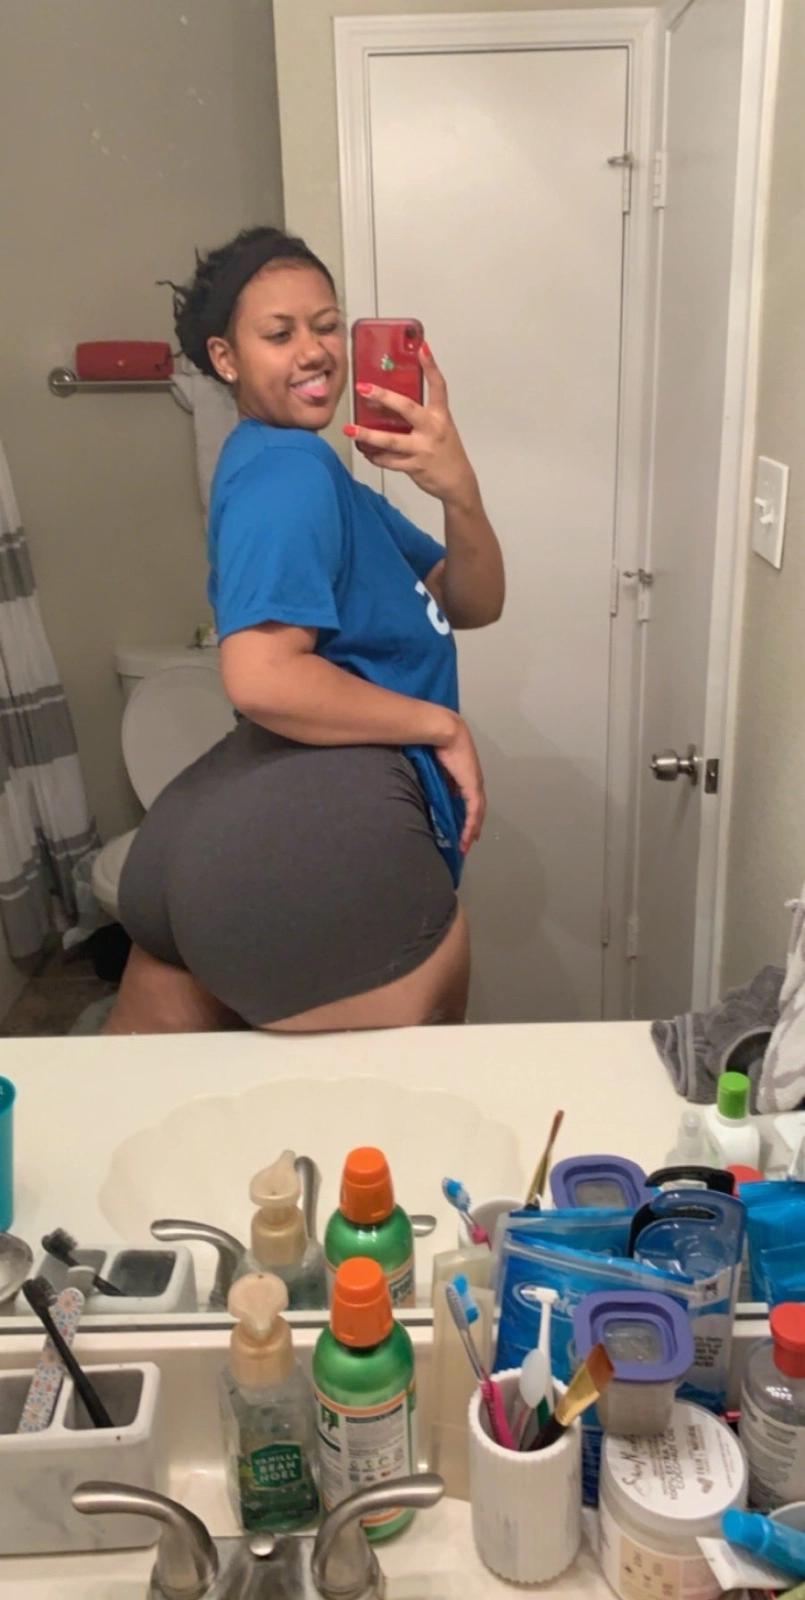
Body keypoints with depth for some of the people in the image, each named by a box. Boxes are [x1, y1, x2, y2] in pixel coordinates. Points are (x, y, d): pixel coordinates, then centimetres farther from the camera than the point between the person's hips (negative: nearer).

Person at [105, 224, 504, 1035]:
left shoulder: (315, 472, 24)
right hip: (328, 829, -11)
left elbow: (473, 604, 15)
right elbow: (260, 676, -23)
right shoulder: (289, 470, -7)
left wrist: (458, 488, -5)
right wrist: (442, 725, -12)